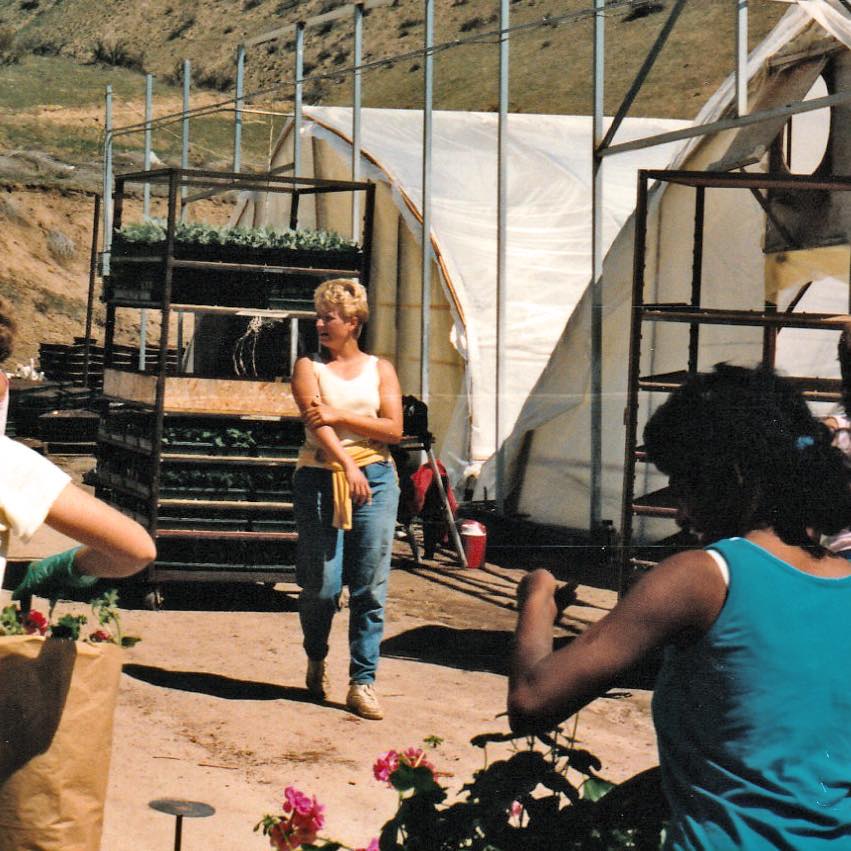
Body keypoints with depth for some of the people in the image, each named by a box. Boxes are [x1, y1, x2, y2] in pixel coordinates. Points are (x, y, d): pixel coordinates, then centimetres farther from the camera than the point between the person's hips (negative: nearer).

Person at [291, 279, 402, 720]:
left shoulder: (380, 369, 11)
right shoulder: (309, 367, 5)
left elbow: (393, 429, 0)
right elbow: (315, 423, -11)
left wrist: (340, 416, -11)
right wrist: (348, 466, -26)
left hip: (375, 480, 2)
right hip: (320, 479, -1)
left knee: (370, 586, -2)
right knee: (322, 584, -3)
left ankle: (362, 683, 4)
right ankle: (316, 658, 27)